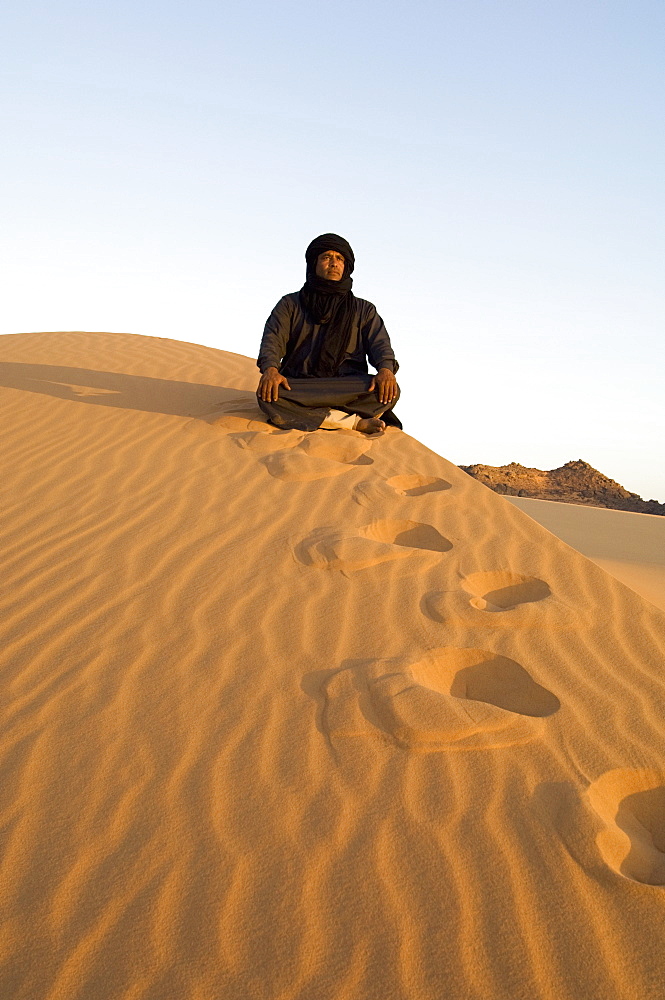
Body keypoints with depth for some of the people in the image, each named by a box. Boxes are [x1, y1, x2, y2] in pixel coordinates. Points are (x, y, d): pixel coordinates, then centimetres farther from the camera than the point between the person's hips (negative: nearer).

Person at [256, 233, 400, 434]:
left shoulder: (363, 310, 20)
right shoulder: (291, 304, 17)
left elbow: (380, 342, 4)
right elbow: (273, 338, 2)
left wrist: (386, 369, -21)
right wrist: (270, 369, -22)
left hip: (347, 389, 0)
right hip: (299, 386, 0)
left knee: (389, 391, -30)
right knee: (268, 396, -35)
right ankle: (357, 422, -29)